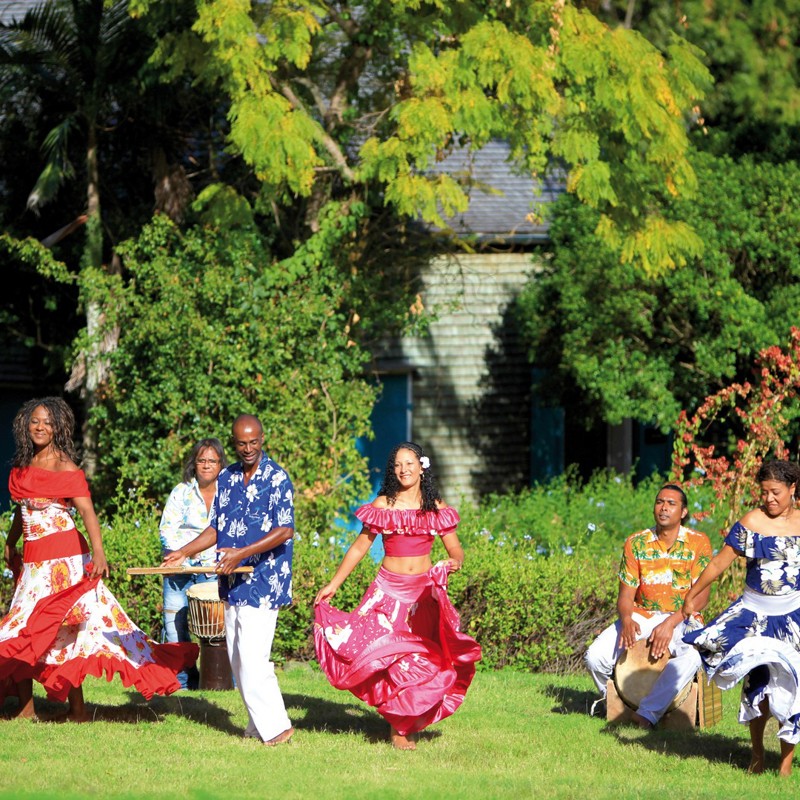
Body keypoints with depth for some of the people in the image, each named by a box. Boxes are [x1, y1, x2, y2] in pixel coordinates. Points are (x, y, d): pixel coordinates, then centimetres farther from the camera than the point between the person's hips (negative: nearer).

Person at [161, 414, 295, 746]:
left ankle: (274, 727, -8)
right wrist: (183, 552, 5)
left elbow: (285, 531, -15)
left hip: (263, 583, -7)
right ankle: (259, 726, 13)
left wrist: (241, 554, -22)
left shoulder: (276, 478, -7)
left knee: (252, 657, -14)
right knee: (238, 659, 7)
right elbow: (215, 528, 19)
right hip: (232, 583, 7)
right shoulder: (226, 478, 13)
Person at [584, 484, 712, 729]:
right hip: (641, 616, 2)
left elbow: (701, 596, -9)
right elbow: (625, 594, 2)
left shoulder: (698, 543, -3)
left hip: (682, 619, -2)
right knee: (595, 656, -19)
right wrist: (626, 619, -22)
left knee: (691, 656, -37)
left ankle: (649, 712, -32)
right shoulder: (636, 543, 3)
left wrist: (670, 623, -22)